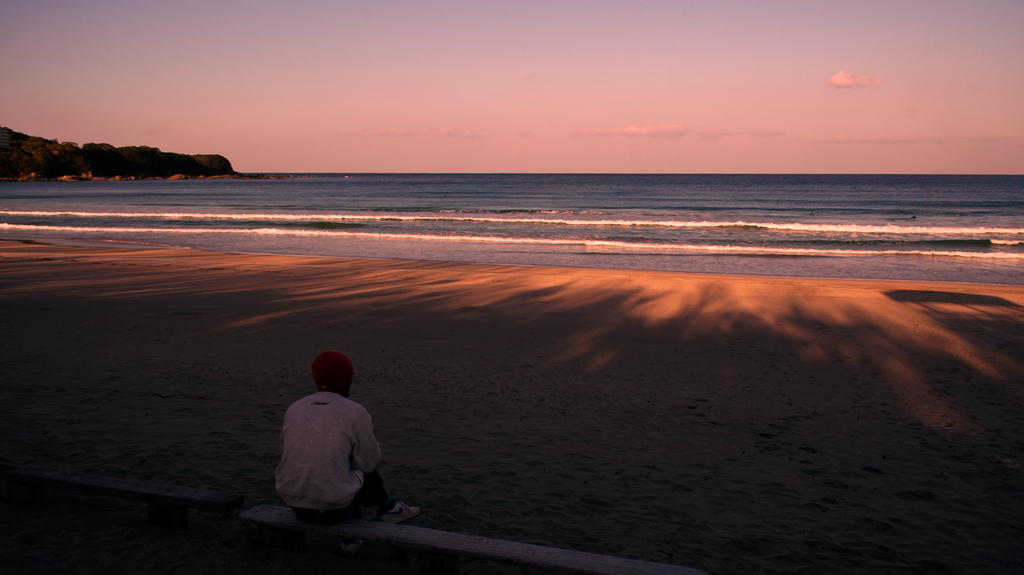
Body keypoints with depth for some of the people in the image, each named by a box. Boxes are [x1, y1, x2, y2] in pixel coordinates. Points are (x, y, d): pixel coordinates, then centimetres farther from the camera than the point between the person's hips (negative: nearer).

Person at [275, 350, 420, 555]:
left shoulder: (294, 410, 3)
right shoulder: (356, 412, -11)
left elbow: (289, 456, 15)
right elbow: (369, 462, -2)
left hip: (296, 505, 5)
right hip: (334, 510, -5)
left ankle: (350, 538, 37)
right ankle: (386, 506, 45)